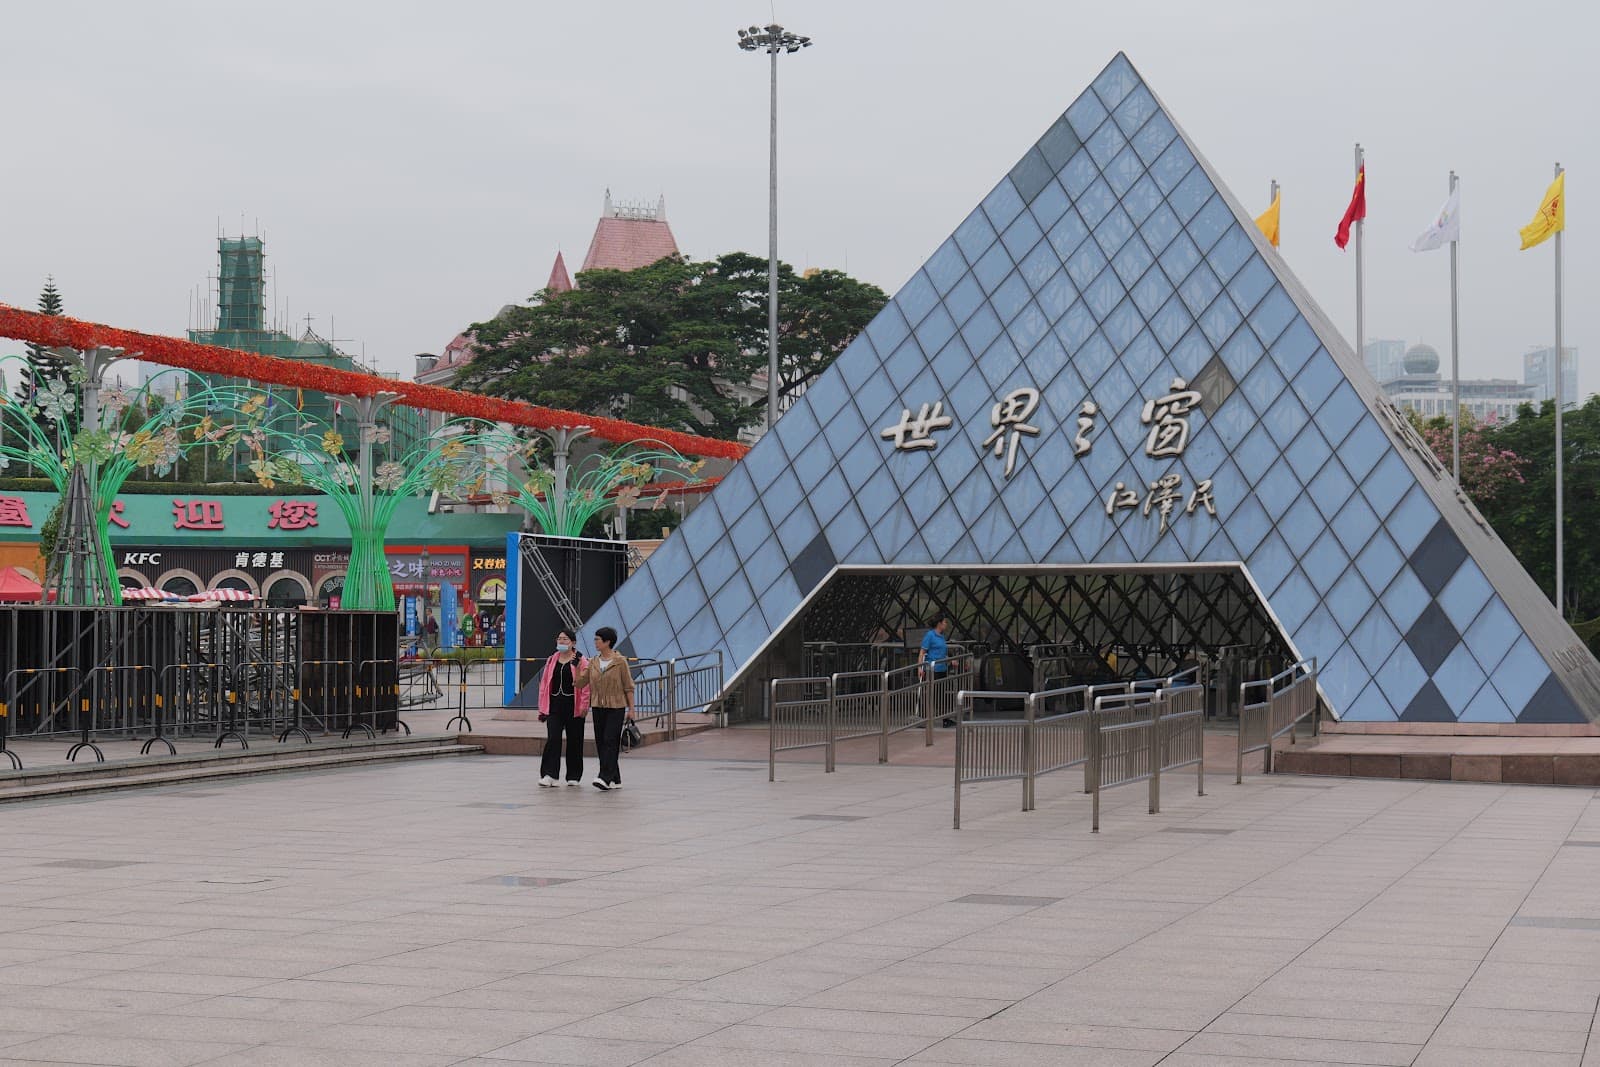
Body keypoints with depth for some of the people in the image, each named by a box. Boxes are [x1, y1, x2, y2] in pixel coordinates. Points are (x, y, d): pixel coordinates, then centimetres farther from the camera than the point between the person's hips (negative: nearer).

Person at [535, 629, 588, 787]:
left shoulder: (580, 661, -2)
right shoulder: (551, 661, 11)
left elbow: (586, 684, -7)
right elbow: (544, 684, 12)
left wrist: (584, 706, -15)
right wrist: (542, 709, 8)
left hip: (573, 706, -3)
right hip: (554, 706, 3)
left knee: (574, 741, 5)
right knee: (552, 739, -10)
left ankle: (573, 776, 17)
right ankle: (549, 775, -13)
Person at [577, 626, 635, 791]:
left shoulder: (620, 661, -6)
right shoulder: (593, 662, 9)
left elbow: (628, 687, -3)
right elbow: (580, 682, 7)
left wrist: (631, 709, -6)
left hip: (616, 707, -6)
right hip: (598, 707, 6)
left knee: (610, 741, -12)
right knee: (600, 743, 6)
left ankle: (606, 778, -18)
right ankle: (615, 779, 14)